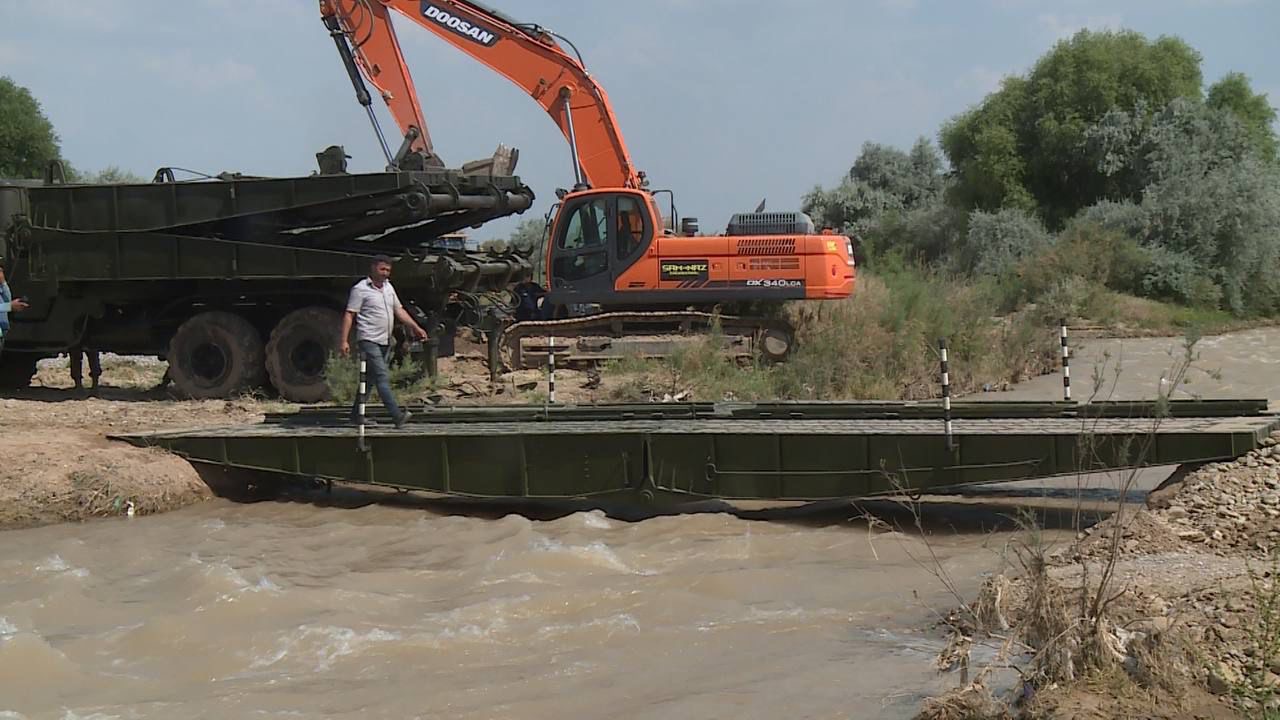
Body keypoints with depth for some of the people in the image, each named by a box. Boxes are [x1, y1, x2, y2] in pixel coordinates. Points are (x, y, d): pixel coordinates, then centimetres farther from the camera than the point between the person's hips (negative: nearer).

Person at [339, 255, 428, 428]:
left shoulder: (388, 287, 16)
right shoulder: (360, 289, -6)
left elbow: (399, 310, 21)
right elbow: (349, 315, -8)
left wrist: (416, 327, 11)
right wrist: (344, 340, -15)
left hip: (385, 342, 8)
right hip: (369, 341, -8)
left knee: (370, 378, 12)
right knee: (382, 377, -15)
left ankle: (356, 414, 21)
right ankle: (397, 415, -23)